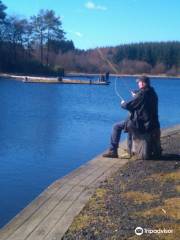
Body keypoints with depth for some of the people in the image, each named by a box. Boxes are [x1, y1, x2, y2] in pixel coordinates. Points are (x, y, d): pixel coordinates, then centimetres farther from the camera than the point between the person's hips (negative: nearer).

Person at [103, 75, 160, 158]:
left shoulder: (142, 94, -19)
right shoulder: (153, 93, 8)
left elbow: (129, 106, -15)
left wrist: (123, 103, 6)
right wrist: (136, 96, 40)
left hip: (141, 125, -9)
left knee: (116, 127, 2)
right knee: (130, 122, 35)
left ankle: (113, 151, 5)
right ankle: (130, 149, 39)